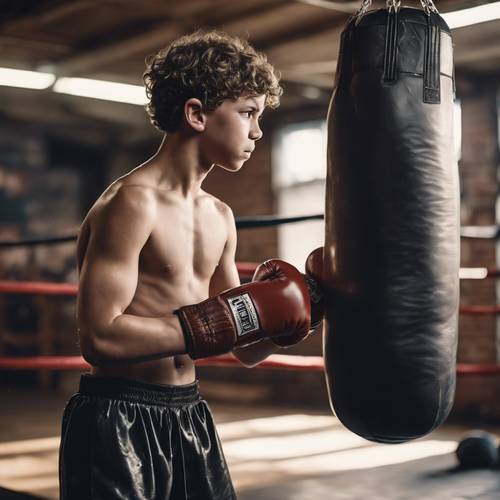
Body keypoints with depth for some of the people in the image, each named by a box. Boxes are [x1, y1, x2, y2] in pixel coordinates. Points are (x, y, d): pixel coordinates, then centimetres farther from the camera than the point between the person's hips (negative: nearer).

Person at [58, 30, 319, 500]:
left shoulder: (220, 218, 10)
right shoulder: (132, 202, -15)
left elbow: (246, 351, 15)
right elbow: (100, 338, -24)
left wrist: (281, 313, -3)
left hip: (189, 415, 8)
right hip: (119, 420, -8)